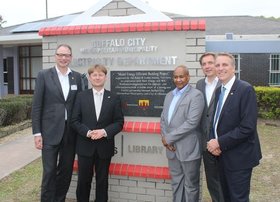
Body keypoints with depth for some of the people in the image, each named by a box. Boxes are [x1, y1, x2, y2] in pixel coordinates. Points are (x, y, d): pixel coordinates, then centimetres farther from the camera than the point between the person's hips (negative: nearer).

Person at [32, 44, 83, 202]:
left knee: (66, 171, 13)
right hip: (50, 131, -3)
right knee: (49, 172, 1)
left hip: (70, 132, 3)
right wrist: (37, 133, -8)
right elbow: (36, 106, -4)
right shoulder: (44, 75, -2)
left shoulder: (77, 77, 7)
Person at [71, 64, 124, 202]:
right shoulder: (81, 97, 3)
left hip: (104, 147, 0)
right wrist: (87, 132, -17)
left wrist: (105, 132, -17)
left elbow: (119, 122, -1)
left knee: (102, 181, 11)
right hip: (85, 146, 0)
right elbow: (75, 120, -1)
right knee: (83, 180, 10)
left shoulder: (114, 98, 2)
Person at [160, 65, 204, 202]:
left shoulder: (196, 95, -10)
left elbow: (192, 122, -20)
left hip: (188, 149, -6)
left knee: (190, 185, 9)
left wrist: (169, 138, -15)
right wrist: (165, 138, -4)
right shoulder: (169, 95, 13)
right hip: (172, 148, 6)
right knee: (176, 183, 18)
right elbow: (163, 118, 13)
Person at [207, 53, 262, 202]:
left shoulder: (245, 89, -16)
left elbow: (247, 127, -23)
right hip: (222, 155, 7)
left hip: (239, 157, -7)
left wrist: (220, 143, -19)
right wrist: (214, 142, -6)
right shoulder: (219, 90, 8)